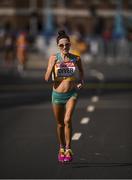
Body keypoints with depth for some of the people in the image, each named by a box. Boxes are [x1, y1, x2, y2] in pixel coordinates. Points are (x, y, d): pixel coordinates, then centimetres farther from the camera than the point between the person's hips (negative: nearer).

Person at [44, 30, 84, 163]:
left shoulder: (76, 59, -2)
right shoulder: (54, 58, -6)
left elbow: (81, 75, 16)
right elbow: (47, 78, -11)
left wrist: (81, 83, -4)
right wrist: (53, 65, -23)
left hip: (72, 94, -1)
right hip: (57, 94, 1)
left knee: (67, 120, -19)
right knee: (60, 124, 12)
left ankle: (68, 149, -9)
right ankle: (61, 148, 33)